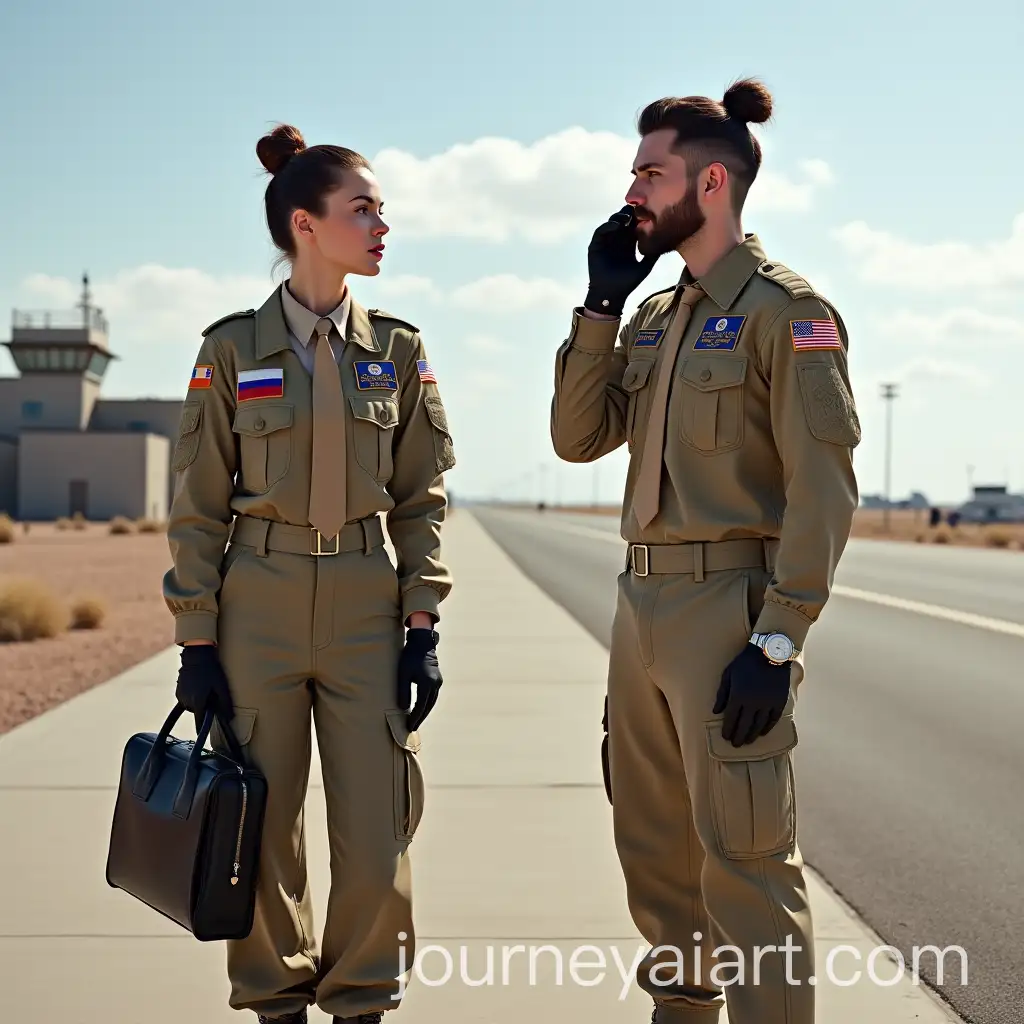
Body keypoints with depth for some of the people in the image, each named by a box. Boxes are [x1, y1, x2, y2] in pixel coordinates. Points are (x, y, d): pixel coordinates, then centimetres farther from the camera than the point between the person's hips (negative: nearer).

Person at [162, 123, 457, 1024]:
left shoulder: (397, 352, 6)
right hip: (258, 606, -1)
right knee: (264, 830, 5)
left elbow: (421, 501, 7)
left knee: (376, 835, 0)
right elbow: (198, 507, 1)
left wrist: (424, 628, 0)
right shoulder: (234, 349, -1)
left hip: (366, 608, 1)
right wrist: (196, 641, -3)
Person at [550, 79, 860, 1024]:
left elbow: (824, 490, -14)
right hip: (642, 602, 8)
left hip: (728, 605, -8)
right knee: (653, 840, 16)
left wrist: (778, 641, -19)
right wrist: (602, 302, 3)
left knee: (744, 858, -5)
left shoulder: (787, 309, -9)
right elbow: (580, 437, 10)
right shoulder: (654, 315, 15)